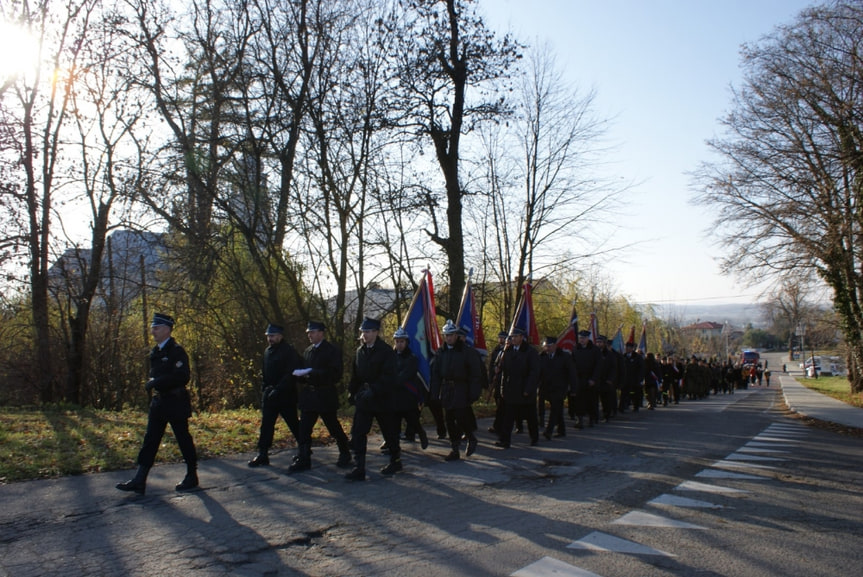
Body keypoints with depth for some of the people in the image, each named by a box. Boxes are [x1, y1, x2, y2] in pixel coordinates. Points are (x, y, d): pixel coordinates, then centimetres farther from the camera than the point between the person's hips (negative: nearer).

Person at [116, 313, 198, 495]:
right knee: (150, 440, 5)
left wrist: (157, 382, -24)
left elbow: (183, 377, -23)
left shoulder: (177, 351, -14)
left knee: (183, 439, 3)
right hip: (158, 403, 8)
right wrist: (152, 384, 8)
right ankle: (139, 481, 7)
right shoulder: (155, 352, 12)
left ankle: (192, 476, 16)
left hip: (175, 403, -8)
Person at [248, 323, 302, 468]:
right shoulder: (267, 351, 10)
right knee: (266, 425, 3)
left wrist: (277, 390, -22)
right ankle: (262, 455, 8)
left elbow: (291, 374, -18)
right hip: (269, 395, 6)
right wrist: (264, 389, 6)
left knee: (294, 424, 6)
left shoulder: (289, 352, -12)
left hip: (286, 396, -6)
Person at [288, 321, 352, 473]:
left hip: (325, 396, -6)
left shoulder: (332, 350, -8)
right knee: (304, 429, 1)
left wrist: (311, 373, -23)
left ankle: (345, 454, 26)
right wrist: (300, 374, -6)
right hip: (308, 396, 6)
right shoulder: (307, 351, 13)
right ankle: (303, 460, 7)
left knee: (334, 428, 7)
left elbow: (335, 373, -18)